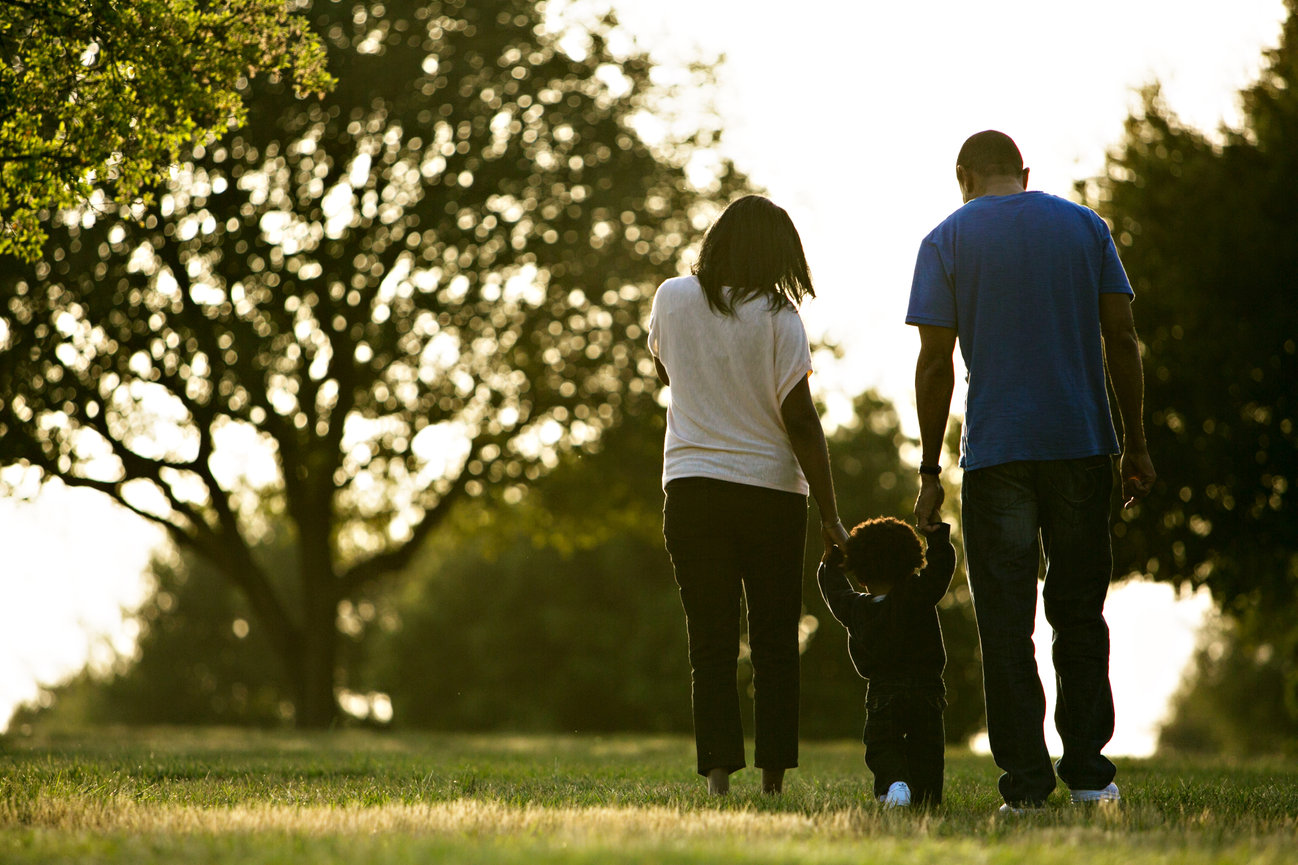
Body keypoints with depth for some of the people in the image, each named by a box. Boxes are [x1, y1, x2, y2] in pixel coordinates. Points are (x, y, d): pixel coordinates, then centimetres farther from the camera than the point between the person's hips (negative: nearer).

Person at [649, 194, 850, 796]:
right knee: (775, 644, 8)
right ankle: (773, 779, 6)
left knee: (711, 645, 2)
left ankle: (718, 771, -10)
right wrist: (830, 516, -5)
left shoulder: (673, 298, 2)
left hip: (693, 489, 2)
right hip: (773, 490, -1)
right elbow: (801, 419, -8)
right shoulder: (776, 314, -6)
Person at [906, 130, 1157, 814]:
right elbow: (1121, 336, 4)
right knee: (1079, 610, 12)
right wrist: (1135, 443, 9)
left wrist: (929, 471, 0)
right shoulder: (1085, 225, 7)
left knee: (1005, 621, 2)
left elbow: (936, 361, -4)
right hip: (1082, 447, 2)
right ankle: (1087, 770, 10)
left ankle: (1026, 778, -1)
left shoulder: (946, 240, 1)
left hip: (995, 453, -2)